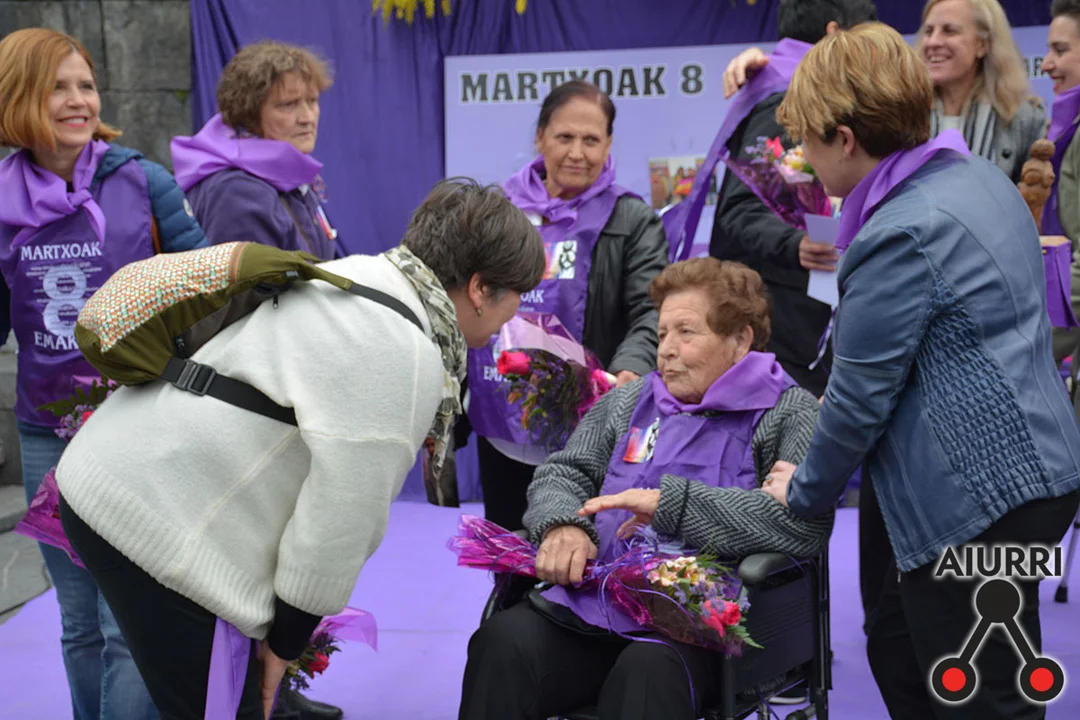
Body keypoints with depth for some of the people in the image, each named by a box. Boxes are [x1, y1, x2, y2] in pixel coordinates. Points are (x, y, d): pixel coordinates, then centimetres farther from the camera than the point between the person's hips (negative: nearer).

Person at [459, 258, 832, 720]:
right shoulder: (630, 400, 23)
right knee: (504, 642, -26)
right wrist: (564, 523, -4)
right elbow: (564, 473, 22)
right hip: (591, 602, 5)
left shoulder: (790, 413, 4)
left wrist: (670, 503, -15)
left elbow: (807, 523, -12)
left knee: (647, 672, -38)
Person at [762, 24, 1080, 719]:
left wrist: (805, 493, 2)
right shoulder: (980, 174, 8)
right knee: (897, 655, 20)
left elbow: (860, 396, -14)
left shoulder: (901, 236, -20)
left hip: (978, 498, -10)